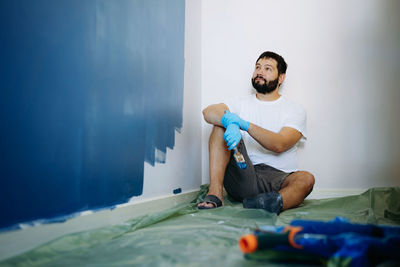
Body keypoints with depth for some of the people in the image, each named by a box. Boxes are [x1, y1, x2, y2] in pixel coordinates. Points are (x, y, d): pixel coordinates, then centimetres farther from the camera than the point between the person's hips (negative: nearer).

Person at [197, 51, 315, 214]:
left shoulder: (295, 110, 8)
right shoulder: (241, 104, 16)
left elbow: (279, 145, -11)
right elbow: (208, 112, -5)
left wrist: (244, 125, -21)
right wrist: (231, 122, -27)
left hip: (277, 179, -1)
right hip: (243, 176, 2)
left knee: (306, 179, -30)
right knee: (222, 123, -14)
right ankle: (214, 193, -26)